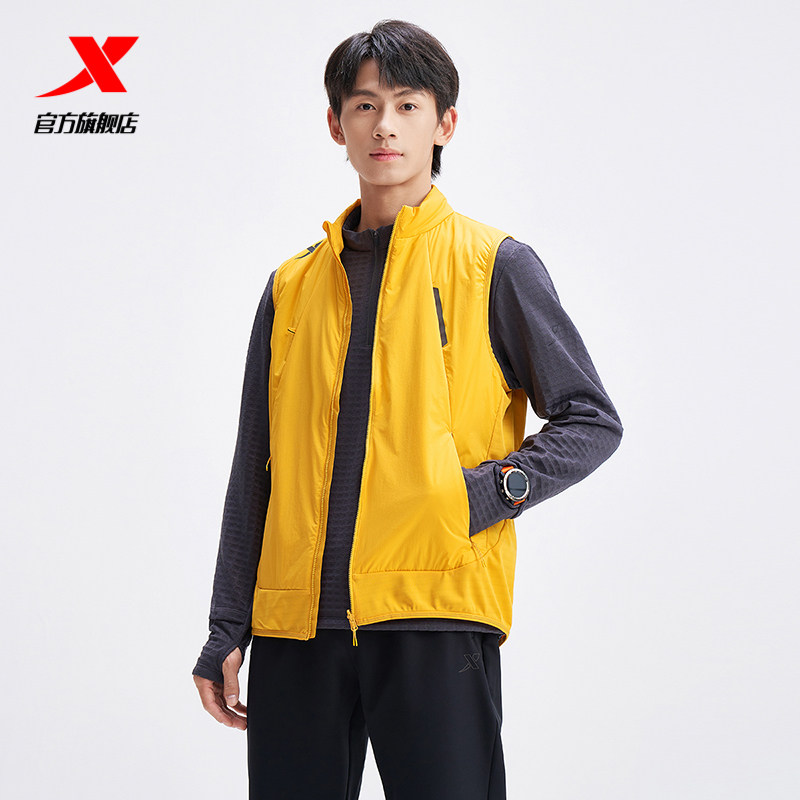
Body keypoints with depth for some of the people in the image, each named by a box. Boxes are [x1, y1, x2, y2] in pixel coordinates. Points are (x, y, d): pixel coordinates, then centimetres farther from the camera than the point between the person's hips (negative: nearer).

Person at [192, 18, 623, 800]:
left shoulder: (496, 265, 5)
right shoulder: (292, 285, 15)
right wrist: (227, 631, 11)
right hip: (295, 625, 3)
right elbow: (254, 470, 16)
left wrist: (484, 494, -10)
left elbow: (592, 422, 5)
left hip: (434, 616, -3)